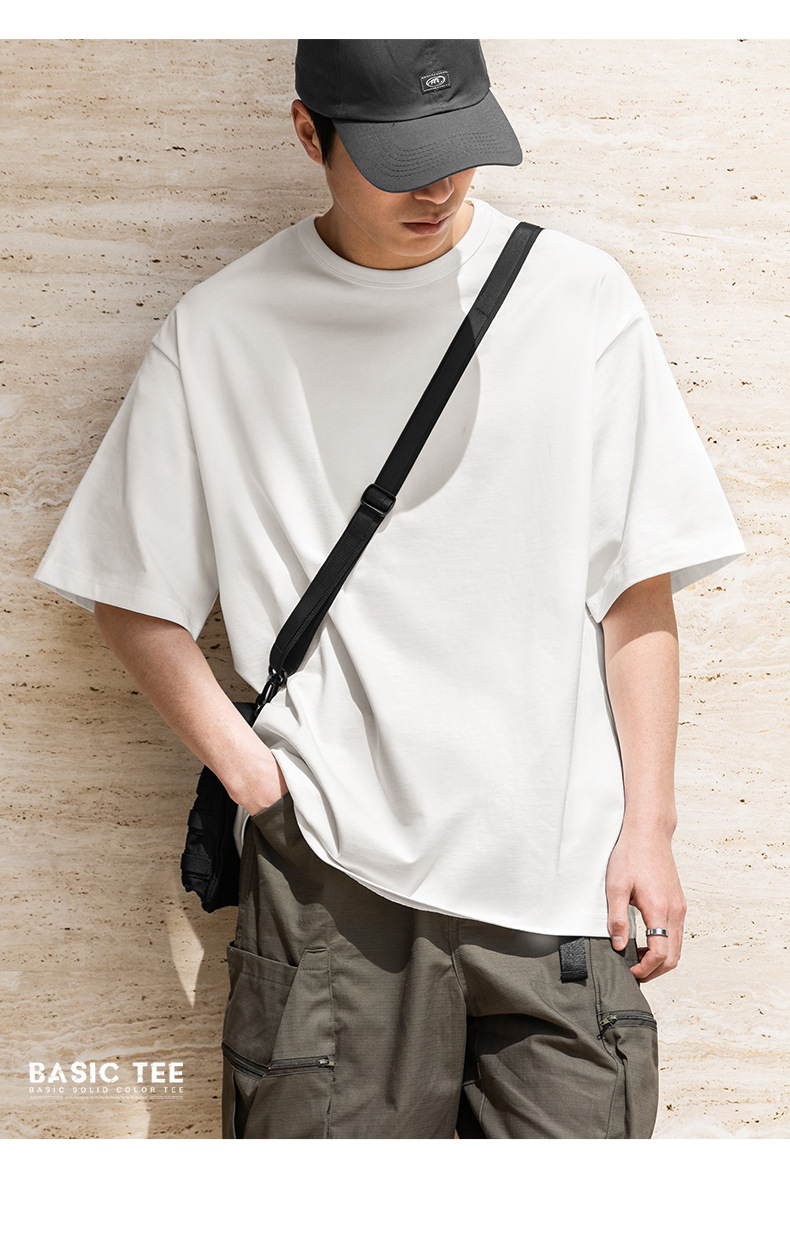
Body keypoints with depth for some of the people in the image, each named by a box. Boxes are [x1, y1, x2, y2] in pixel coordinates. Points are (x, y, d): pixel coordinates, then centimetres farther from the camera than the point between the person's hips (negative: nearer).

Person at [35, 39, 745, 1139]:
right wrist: (248, 770, -3)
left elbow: (638, 591, 4)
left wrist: (647, 823, 0)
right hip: (326, 877, 0)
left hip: (560, 878, 1)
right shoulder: (218, 335, 2)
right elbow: (132, 596, 8)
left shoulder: (581, 297, 3)